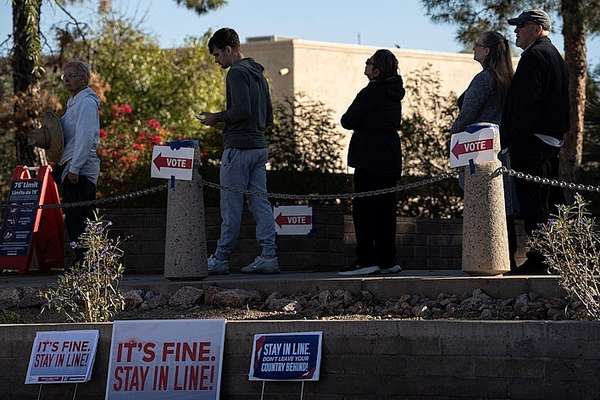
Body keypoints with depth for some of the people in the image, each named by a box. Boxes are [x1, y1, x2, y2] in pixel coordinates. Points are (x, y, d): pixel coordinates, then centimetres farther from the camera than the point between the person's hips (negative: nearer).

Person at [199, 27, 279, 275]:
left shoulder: (237, 72, -10)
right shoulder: (258, 74, 19)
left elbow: (241, 110, -22)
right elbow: (268, 117, 22)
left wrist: (217, 118, -8)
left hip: (239, 148, -9)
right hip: (260, 146, 9)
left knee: (231, 207, -4)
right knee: (260, 203, 6)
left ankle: (220, 259, 2)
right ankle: (268, 257, 2)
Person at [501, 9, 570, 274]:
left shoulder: (534, 56, -12)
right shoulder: (554, 55, 20)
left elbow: (524, 102, -20)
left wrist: (507, 138, -17)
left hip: (530, 142, -10)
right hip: (552, 141, 10)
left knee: (532, 205, -9)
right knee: (542, 205, 14)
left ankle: (537, 260, -10)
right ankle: (548, 259, 15)